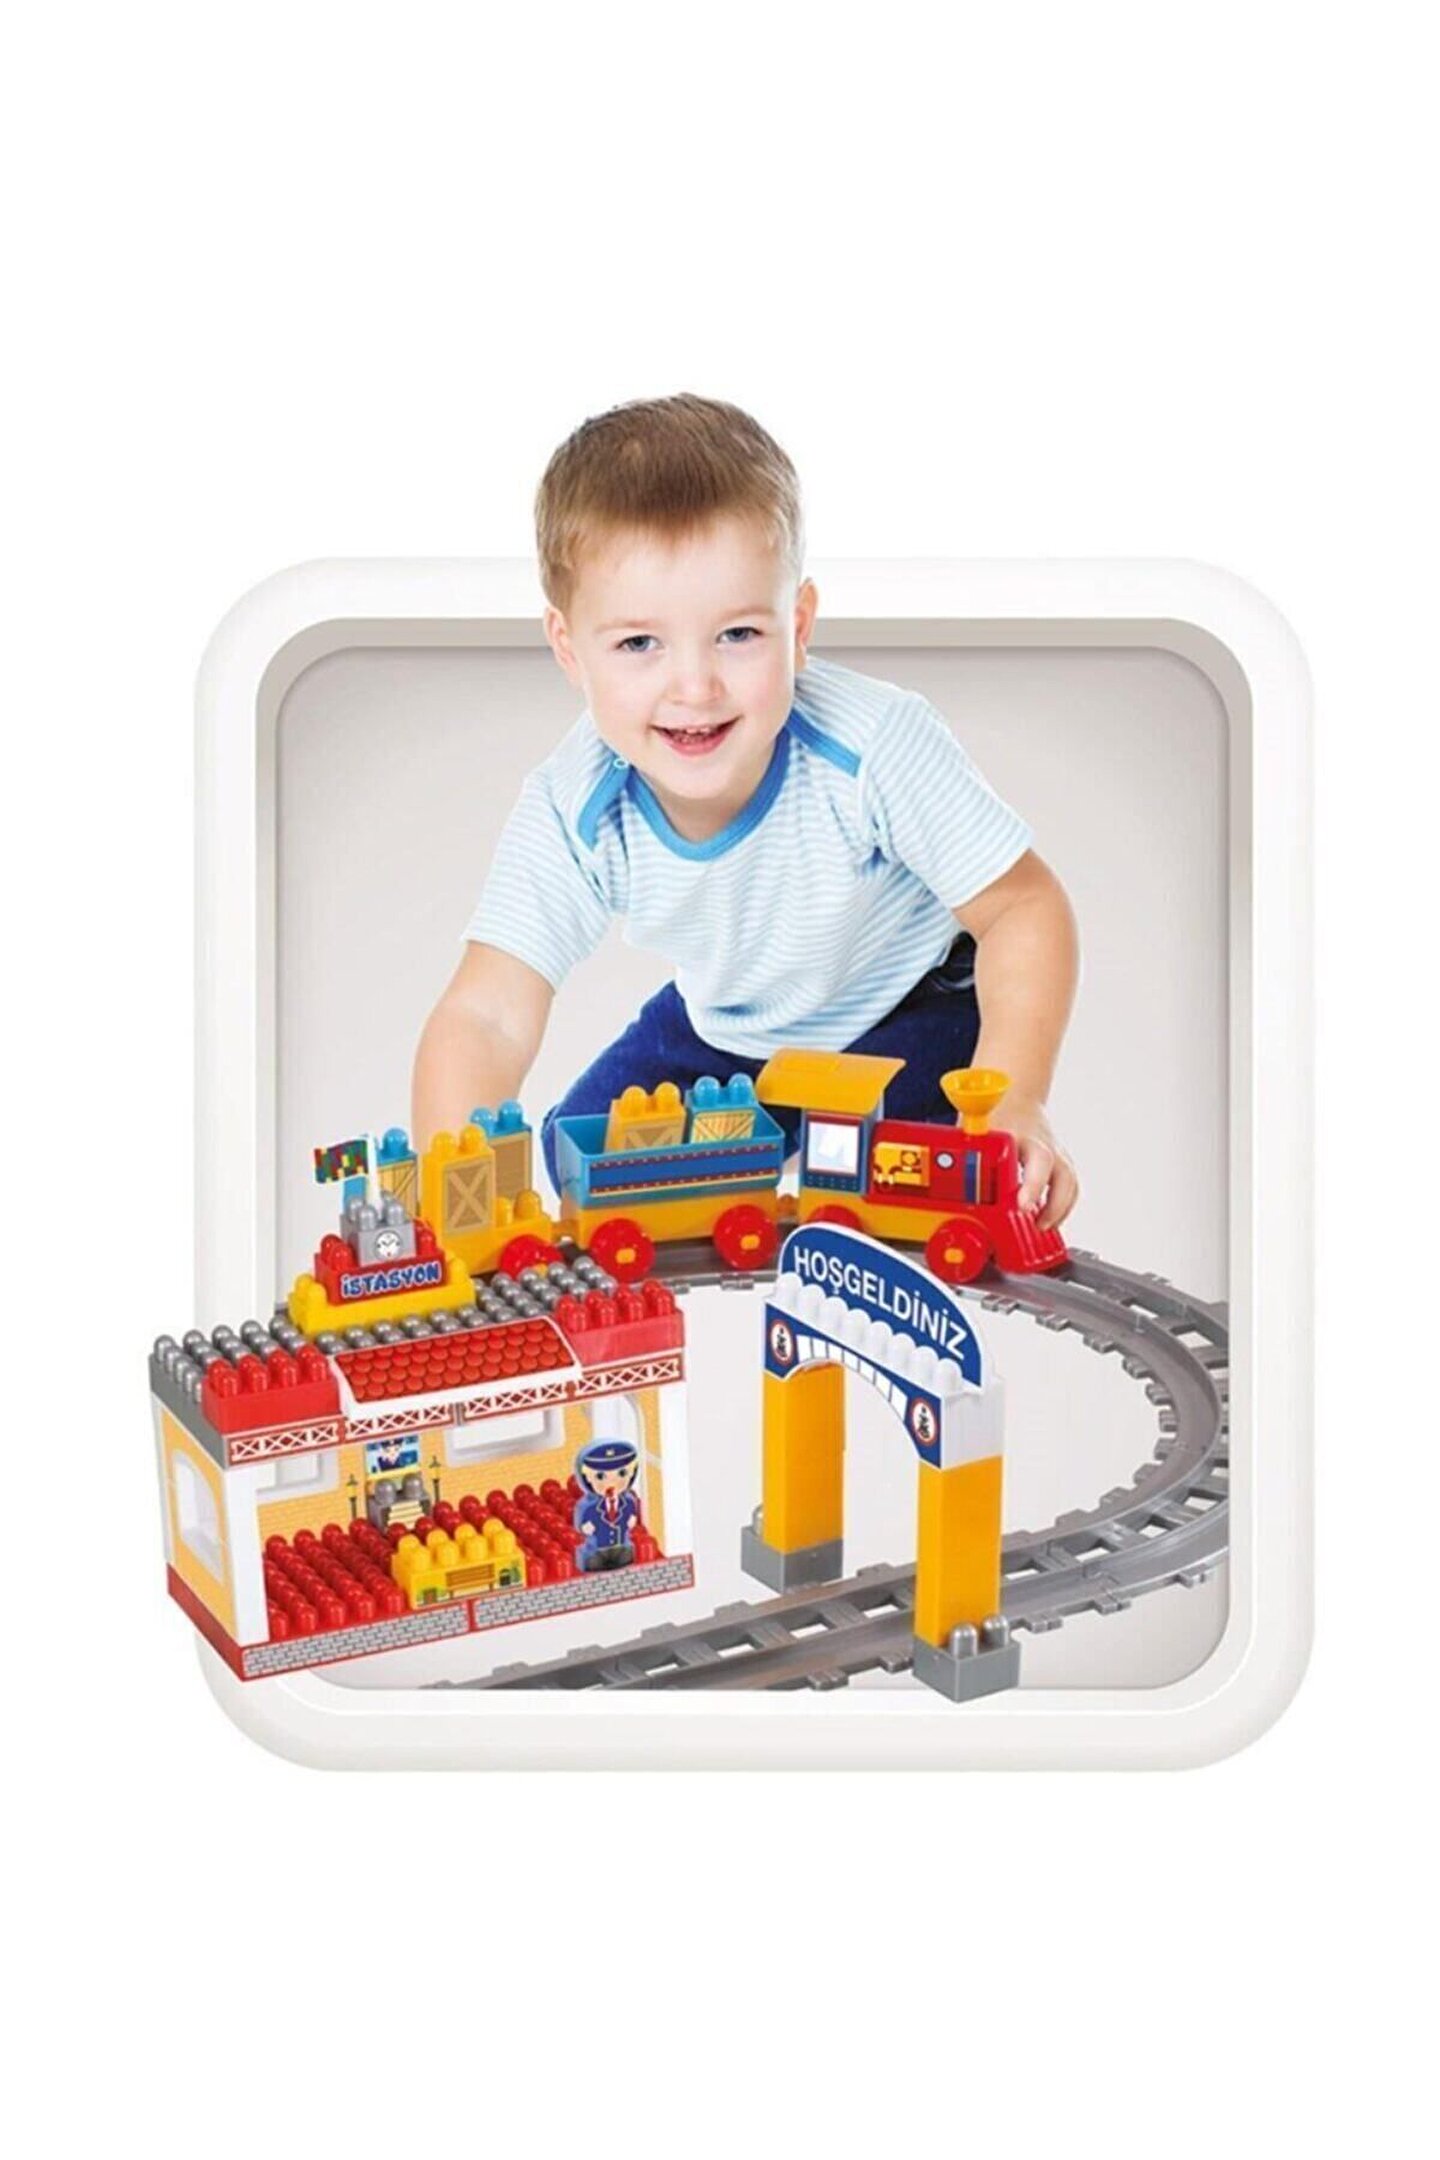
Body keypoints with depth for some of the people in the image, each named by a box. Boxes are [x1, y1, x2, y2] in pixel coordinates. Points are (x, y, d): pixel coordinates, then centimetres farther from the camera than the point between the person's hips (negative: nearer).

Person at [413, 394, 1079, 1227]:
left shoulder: (875, 746, -36)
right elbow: (487, 1018, -30)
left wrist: (1014, 1104, -36)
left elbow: (1024, 908, -24)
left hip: (915, 1013, -4)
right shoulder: (571, 813, -28)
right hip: (724, 1030, 4)